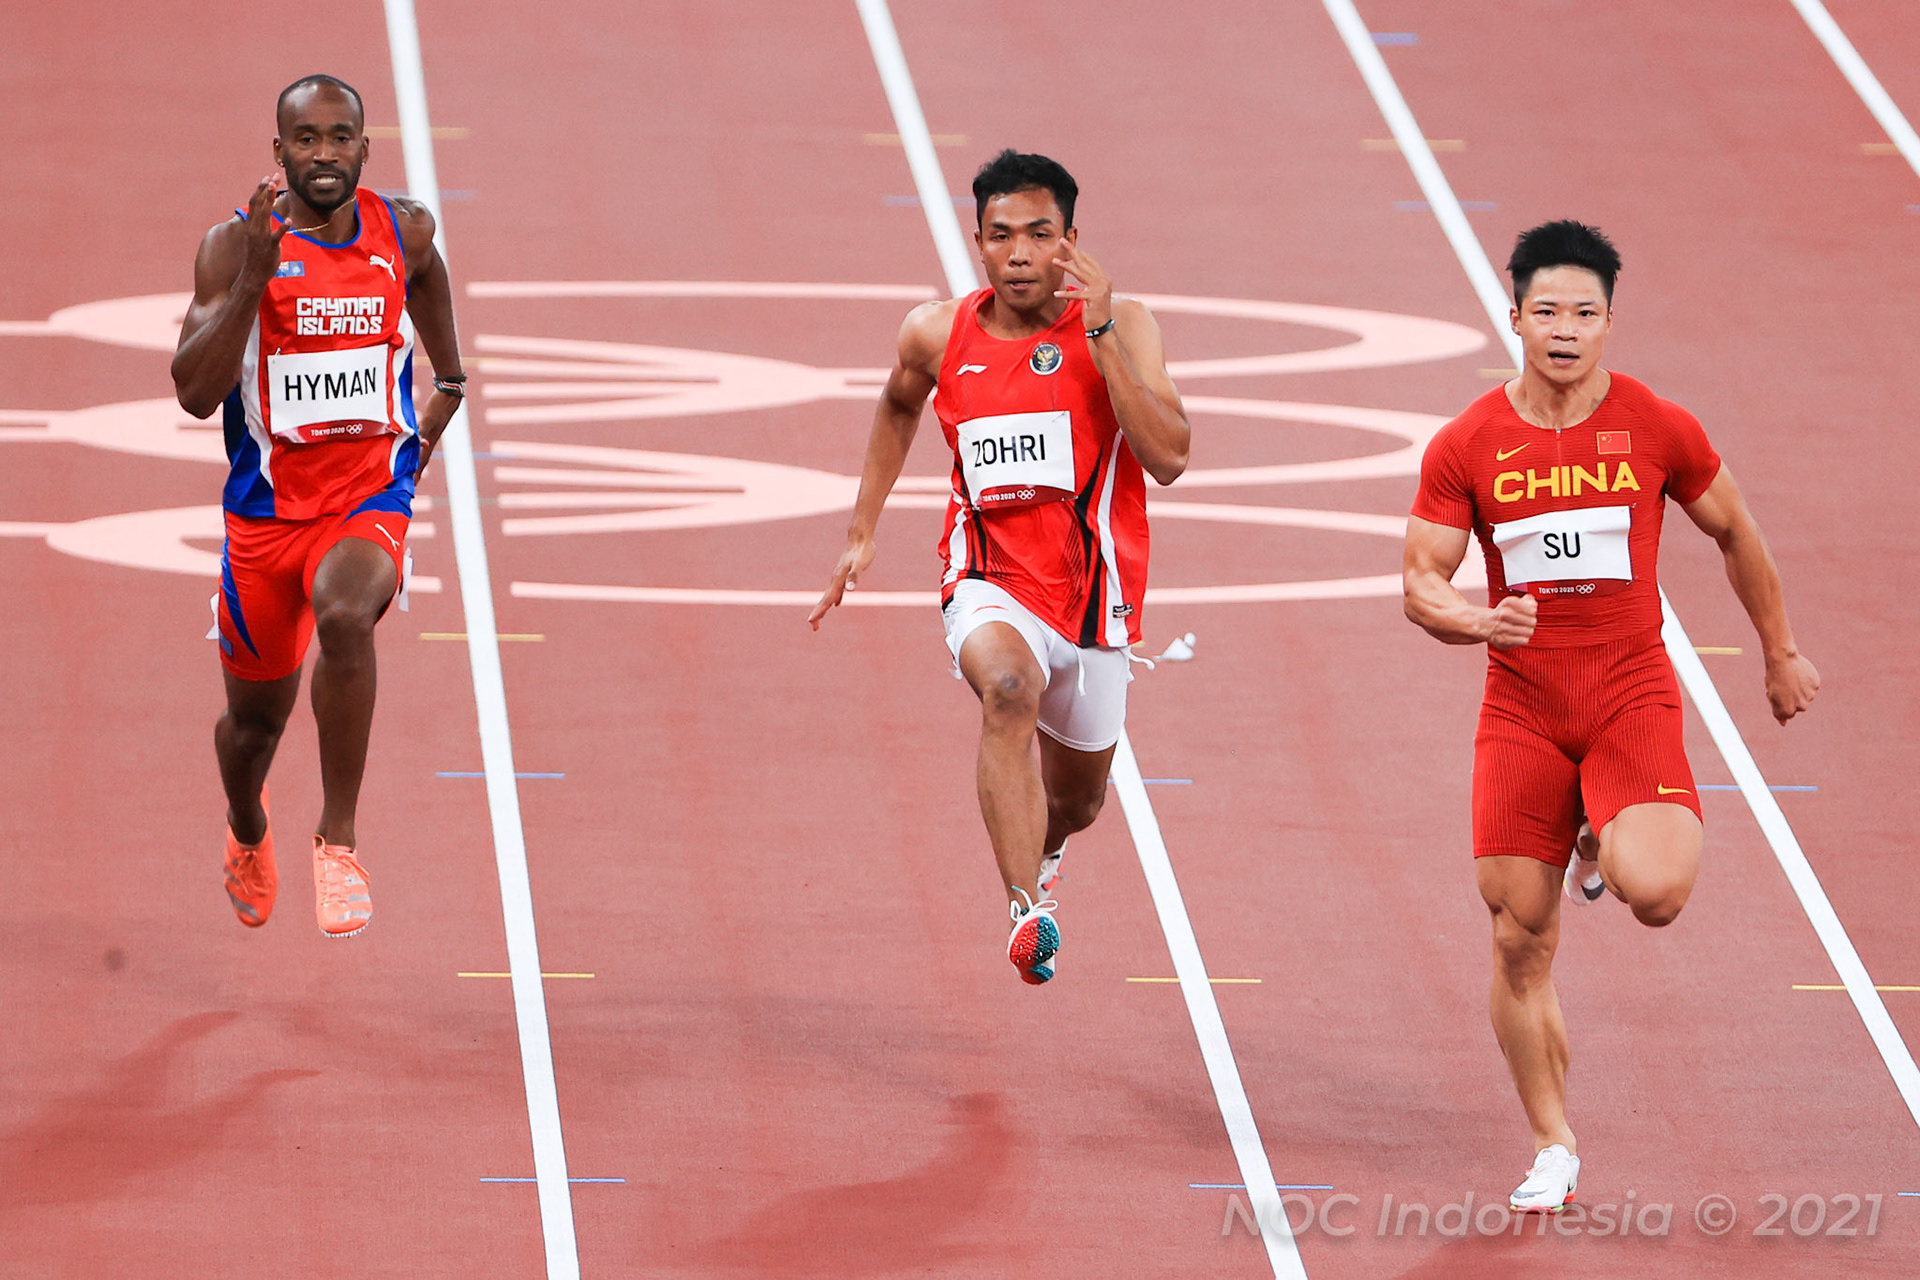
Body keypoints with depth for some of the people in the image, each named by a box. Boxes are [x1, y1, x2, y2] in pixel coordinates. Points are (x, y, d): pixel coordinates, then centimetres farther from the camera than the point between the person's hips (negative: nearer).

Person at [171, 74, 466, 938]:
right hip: (266, 505, 1)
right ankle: (248, 833, 51)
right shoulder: (235, 246, -9)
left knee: (344, 616, -35)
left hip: (370, 500, -1)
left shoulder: (404, 235, 0)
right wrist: (251, 280, -27)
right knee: (256, 716, 15)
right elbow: (194, 392, -19)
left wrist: (428, 432, 15)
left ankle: (338, 841, -25)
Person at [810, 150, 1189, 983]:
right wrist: (861, 532, 18)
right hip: (991, 587, -1)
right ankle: (1026, 913, -44)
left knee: (1076, 802, 19)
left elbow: (1168, 458, -23)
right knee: (1009, 687, -37)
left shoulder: (1120, 326, -11)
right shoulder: (938, 335, -4)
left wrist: (1098, 334, -27)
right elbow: (899, 408, 20)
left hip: (1095, 597, 1)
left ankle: (1036, 854, 59)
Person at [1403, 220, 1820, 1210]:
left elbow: (1735, 534, 12)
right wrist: (1473, 621, -22)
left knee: (1655, 894, -25)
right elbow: (1420, 582, 1)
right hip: (1521, 709, 1)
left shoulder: (1659, 430, -3)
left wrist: (1780, 656, 20)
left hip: (1633, 697, -1)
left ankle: (1607, 849, 13)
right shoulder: (1466, 446, -2)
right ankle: (1553, 1148, 18)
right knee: (1521, 941, 1)